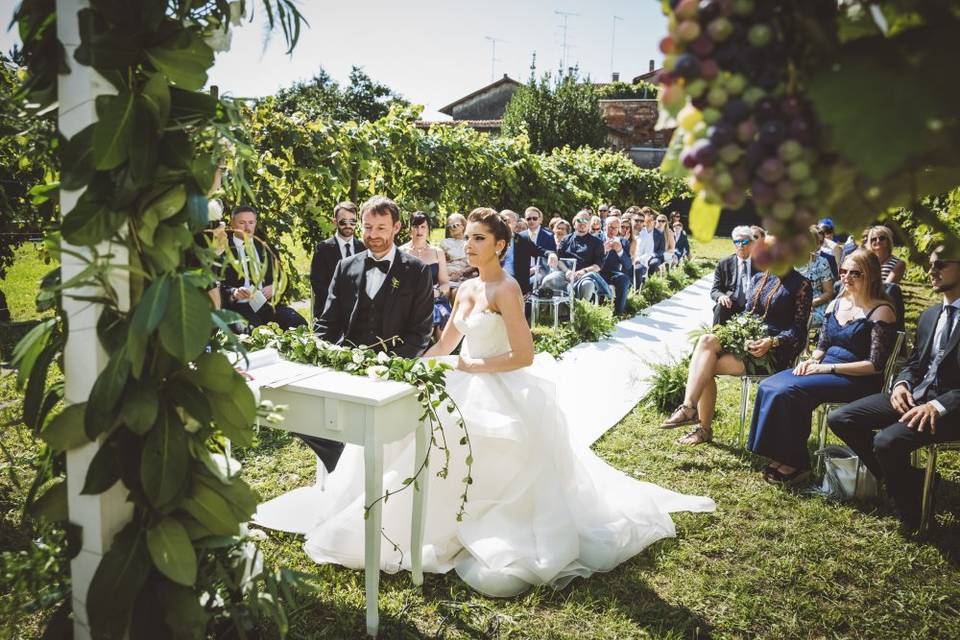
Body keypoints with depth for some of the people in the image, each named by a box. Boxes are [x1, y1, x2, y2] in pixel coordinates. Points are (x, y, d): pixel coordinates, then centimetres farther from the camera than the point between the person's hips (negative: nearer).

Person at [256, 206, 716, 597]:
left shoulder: (506, 289, -16)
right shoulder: (467, 288, 10)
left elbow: (523, 356, -22)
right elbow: (444, 346, 13)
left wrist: (469, 365, -15)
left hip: (499, 394, -9)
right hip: (469, 390, 9)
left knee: (452, 461, -13)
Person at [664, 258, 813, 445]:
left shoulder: (800, 285, 0)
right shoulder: (758, 278, 20)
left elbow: (799, 329, -4)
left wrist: (772, 342, -21)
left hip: (773, 352, -6)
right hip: (747, 342, 6)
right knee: (707, 340, -25)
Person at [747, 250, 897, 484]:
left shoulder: (881, 311, -9)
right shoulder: (836, 305, 13)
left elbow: (875, 365, -14)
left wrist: (829, 367, -17)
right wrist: (812, 360, -3)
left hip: (857, 380, -7)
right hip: (825, 369, 7)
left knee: (788, 391, -28)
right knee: (769, 387, -16)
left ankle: (796, 464, -15)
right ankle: (781, 456, -12)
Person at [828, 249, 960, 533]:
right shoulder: (929, 316, 15)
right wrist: (901, 384, -1)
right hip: (914, 394, 8)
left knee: (887, 441, -32)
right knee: (839, 419, -5)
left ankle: (912, 514, -4)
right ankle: (904, 481, 6)